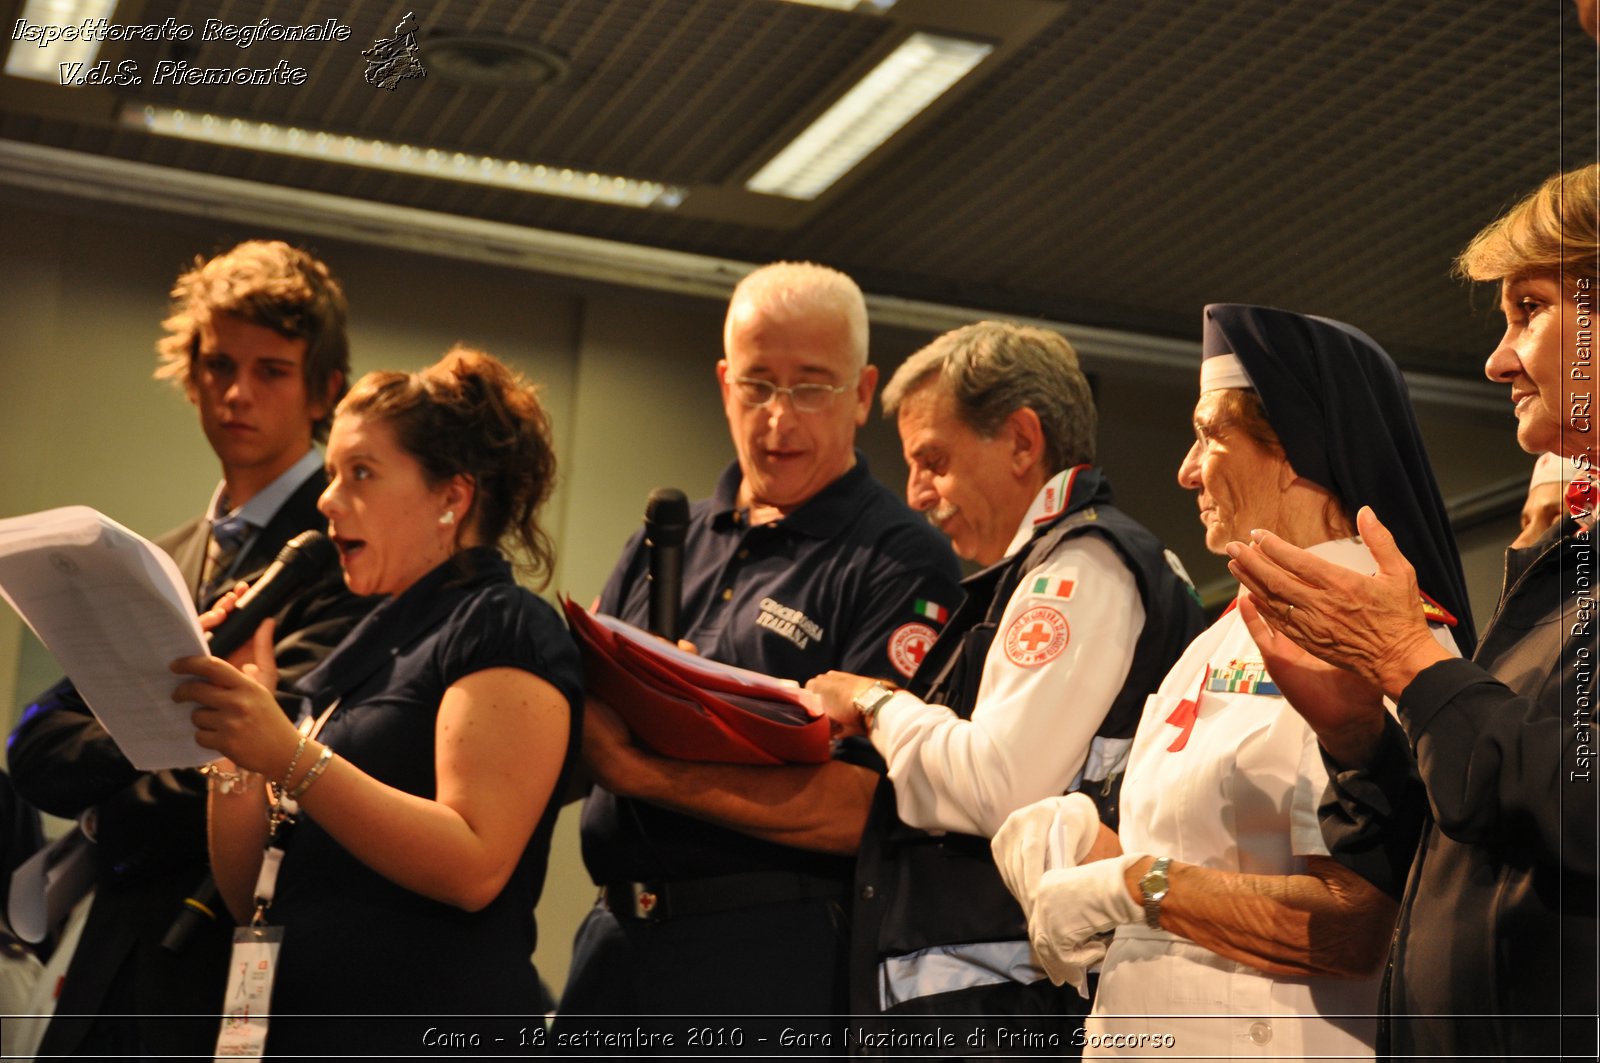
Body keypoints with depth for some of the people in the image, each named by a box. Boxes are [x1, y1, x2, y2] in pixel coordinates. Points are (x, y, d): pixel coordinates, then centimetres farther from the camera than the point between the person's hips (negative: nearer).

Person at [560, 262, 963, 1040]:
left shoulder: (900, 561, -6)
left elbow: (871, 805, -16)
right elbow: (577, 719, 13)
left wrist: (640, 770, -19)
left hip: (769, 963, -5)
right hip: (614, 938, 5)